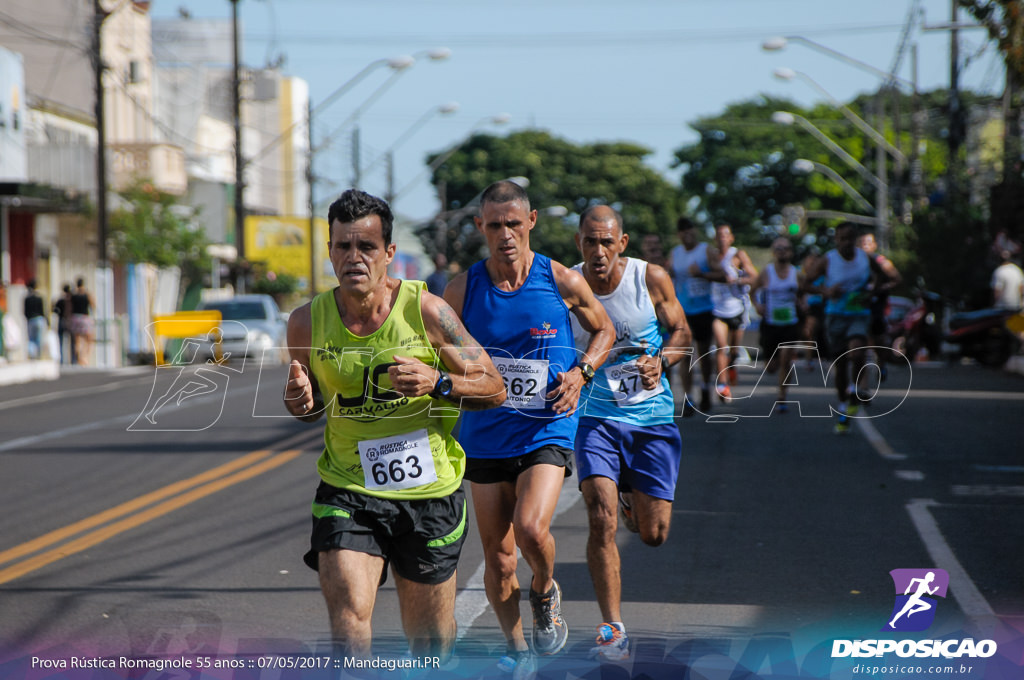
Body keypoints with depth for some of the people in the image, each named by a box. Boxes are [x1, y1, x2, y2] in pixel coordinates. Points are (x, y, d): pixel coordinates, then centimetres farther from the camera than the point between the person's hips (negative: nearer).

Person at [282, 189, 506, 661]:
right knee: (348, 614, -22)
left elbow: (493, 388, -6)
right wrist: (300, 402, -12)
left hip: (429, 492, -1)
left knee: (430, 639, 13)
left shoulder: (425, 310, -11)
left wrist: (437, 383, -25)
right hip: (347, 490, 1)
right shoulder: (308, 321, -4)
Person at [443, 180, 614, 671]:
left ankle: (545, 592, 11)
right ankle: (516, 648, 28)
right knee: (497, 559, 5)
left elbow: (604, 329, 11)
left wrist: (581, 372, -6)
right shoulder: (462, 290, -3)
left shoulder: (563, 282, -6)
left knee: (531, 529, -24)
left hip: (546, 431, -2)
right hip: (485, 437, 2)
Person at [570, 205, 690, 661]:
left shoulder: (651, 279, -6)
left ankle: (632, 498, 42)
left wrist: (659, 360, -14)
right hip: (594, 416, -1)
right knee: (601, 518, -19)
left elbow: (681, 333, 5)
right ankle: (613, 629, -10)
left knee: (653, 535, 4)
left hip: (652, 416, 1)